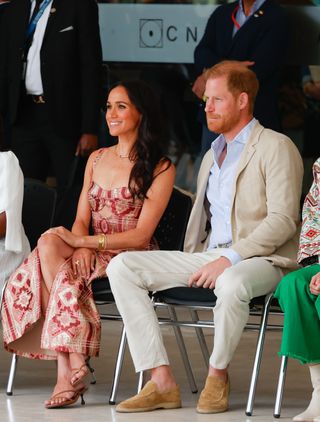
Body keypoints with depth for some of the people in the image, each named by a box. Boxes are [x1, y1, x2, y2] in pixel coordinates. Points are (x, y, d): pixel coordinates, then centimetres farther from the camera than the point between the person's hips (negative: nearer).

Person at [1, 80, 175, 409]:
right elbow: (81, 219, 12)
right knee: (49, 244, -29)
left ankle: (68, 370, -31)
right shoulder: (97, 159, 17)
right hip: (93, 252, 5)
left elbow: (141, 235, -10)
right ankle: (68, 369, -35)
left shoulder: (160, 169, -2)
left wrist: (84, 241, -18)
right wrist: (81, 246, -12)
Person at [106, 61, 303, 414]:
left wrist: (230, 259, -20)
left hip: (262, 260, -7)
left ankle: (218, 373, -14)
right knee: (121, 267, -12)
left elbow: (283, 220, -13)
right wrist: (189, 262, 6)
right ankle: (161, 382, -19)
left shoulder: (276, 148, -2)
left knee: (232, 283, -43)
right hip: (208, 255, 7)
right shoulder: (212, 155, 24)